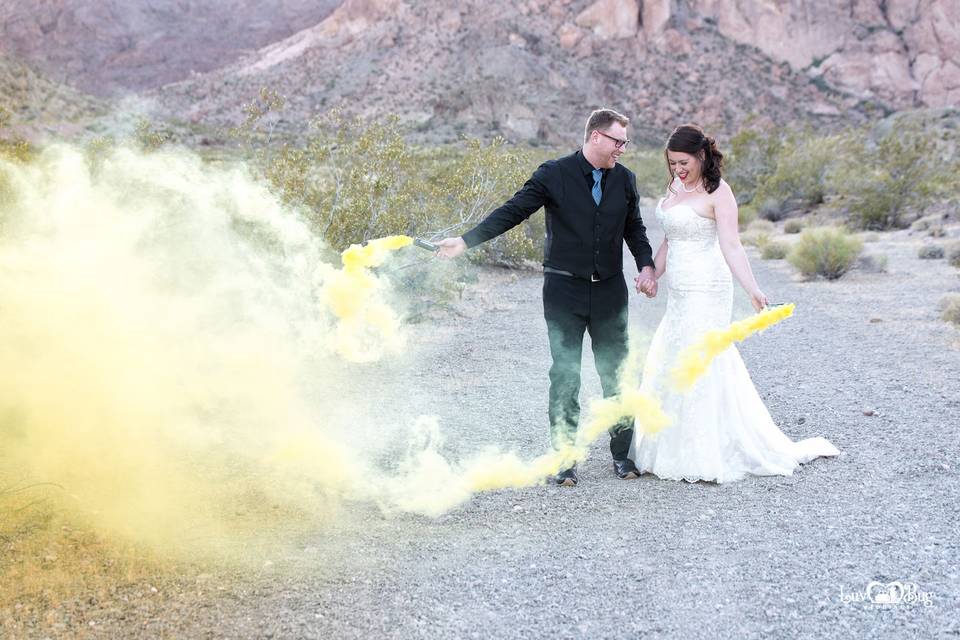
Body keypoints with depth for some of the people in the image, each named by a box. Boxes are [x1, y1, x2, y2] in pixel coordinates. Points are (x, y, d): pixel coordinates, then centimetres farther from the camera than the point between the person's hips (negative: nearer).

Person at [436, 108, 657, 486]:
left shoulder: (624, 179, 7)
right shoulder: (554, 174, -6)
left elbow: (634, 228, 16)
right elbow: (512, 211, -8)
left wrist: (646, 266, 0)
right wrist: (465, 241, -16)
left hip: (610, 292, 4)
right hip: (565, 290, -3)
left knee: (616, 374, 7)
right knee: (564, 376, 2)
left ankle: (622, 454, 20)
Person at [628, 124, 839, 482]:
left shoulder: (718, 192, -12)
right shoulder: (676, 185, 11)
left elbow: (731, 246, -21)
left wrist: (752, 289, -32)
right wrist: (654, 274, 11)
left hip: (705, 290, -9)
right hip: (680, 292, 9)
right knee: (667, 366, 13)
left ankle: (708, 459, 4)